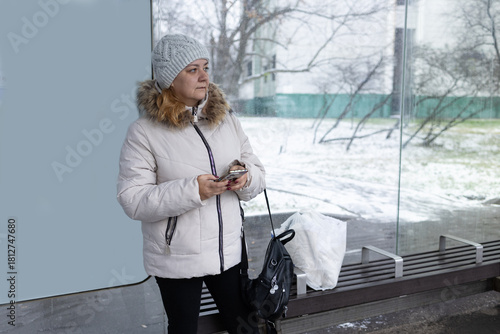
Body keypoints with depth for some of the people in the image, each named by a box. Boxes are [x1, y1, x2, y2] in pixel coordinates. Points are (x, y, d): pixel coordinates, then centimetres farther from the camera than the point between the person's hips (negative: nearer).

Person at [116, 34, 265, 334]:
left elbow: (259, 173, 9)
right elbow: (133, 200, -16)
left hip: (228, 250, 4)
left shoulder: (226, 119, 4)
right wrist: (192, 191, -27)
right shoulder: (144, 132, -11)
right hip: (176, 259, -3)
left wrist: (246, 177, -15)